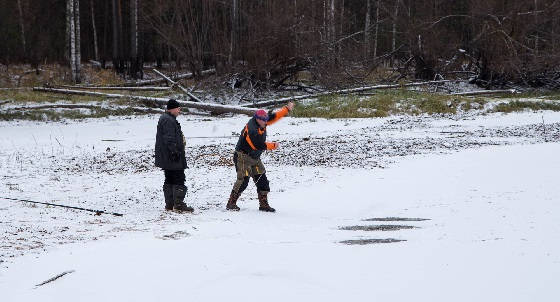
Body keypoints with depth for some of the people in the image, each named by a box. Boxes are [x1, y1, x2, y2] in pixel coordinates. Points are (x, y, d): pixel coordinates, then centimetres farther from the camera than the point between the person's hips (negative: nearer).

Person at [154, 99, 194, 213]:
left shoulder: (164, 119, 20)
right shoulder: (168, 121, -16)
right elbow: (169, 139, -23)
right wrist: (175, 152, -24)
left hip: (166, 158, 11)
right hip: (173, 157, -11)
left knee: (169, 180, 13)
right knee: (179, 179, -9)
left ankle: (169, 204, 17)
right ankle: (179, 204, -10)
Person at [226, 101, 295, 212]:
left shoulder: (261, 123, 0)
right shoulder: (252, 129, -26)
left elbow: (274, 117, 12)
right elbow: (259, 145, -26)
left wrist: (287, 109, 7)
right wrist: (273, 146, -11)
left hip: (255, 158, 9)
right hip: (243, 157, -9)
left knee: (262, 180, 6)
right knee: (243, 180, -15)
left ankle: (263, 204, 12)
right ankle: (231, 203, -7)